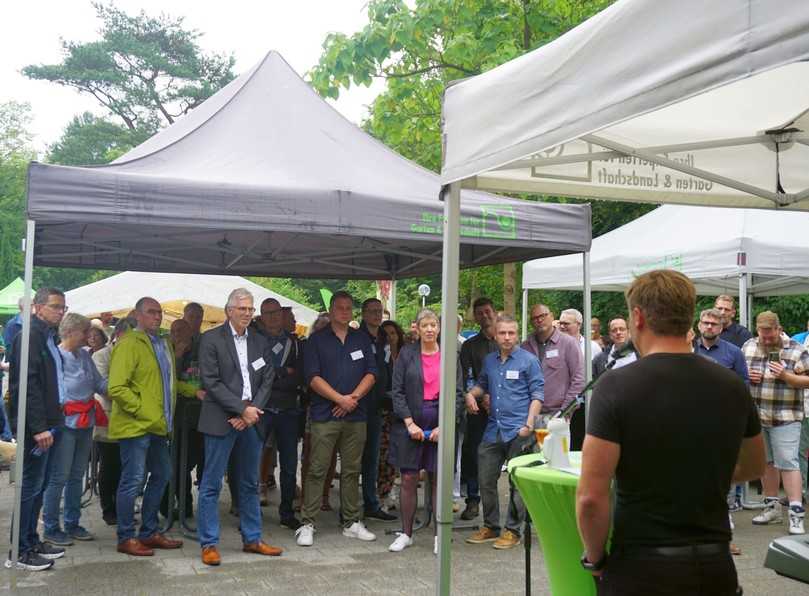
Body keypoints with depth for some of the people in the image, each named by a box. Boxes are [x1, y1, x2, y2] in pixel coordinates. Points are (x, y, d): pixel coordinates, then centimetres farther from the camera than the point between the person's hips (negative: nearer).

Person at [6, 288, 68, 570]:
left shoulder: (48, 336, 15)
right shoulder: (30, 336, -13)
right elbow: (28, 384, -20)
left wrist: (50, 423, 15)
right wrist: (39, 427, -22)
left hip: (47, 423, 9)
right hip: (35, 426, -9)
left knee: (39, 485, 15)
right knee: (31, 485, -4)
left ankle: (31, 541, 25)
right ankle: (19, 552, 3)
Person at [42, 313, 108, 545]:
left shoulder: (85, 356, 11)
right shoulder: (56, 355, -10)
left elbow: (100, 383, 8)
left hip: (86, 422, 7)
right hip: (66, 423, -7)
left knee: (77, 476, 14)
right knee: (58, 478, -2)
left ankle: (72, 524, 24)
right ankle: (51, 528, 9)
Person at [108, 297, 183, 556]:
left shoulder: (162, 344, 14)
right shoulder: (129, 344, -12)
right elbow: (116, 388, -19)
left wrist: (166, 415, 12)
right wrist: (142, 411, -17)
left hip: (157, 426, 9)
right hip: (135, 426, -9)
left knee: (161, 475, 15)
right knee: (133, 481, -2)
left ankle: (149, 532, 27)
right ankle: (126, 538, 10)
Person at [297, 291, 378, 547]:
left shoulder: (362, 339, 13)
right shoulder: (317, 340, 3)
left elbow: (371, 373, 6)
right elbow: (313, 377, -6)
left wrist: (354, 397, -9)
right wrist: (340, 399, -13)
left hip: (355, 414, 3)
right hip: (324, 415, -3)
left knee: (352, 470, 9)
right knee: (317, 470, -4)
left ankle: (351, 523, 17)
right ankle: (307, 524, 2)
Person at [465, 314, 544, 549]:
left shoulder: (528, 360, -4)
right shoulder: (489, 360, 12)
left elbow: (537, 395, -5)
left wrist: (529, 424, -14)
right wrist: (471, 394, 4)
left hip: (518, 431, -6)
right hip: (493, 430, 6)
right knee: (486, 480, 9)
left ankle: (513, 531, 13)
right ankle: (490, 527, 24)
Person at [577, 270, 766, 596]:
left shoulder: (616, 385, -16)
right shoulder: (732, 385, -2)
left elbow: (591, 496, -19)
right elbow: (753, 467, 15)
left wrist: (594, 559, -4)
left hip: (641, 567, -4)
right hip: (715, 567, 4)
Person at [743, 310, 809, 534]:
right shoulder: (748, 347, 7)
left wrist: (786, 376, -21)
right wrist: (747, 376, -6)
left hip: (785, 418, -4)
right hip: (755, 416, 5)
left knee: (787, 463, -7)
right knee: (765, 461, 13)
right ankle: (772, 508, 25)